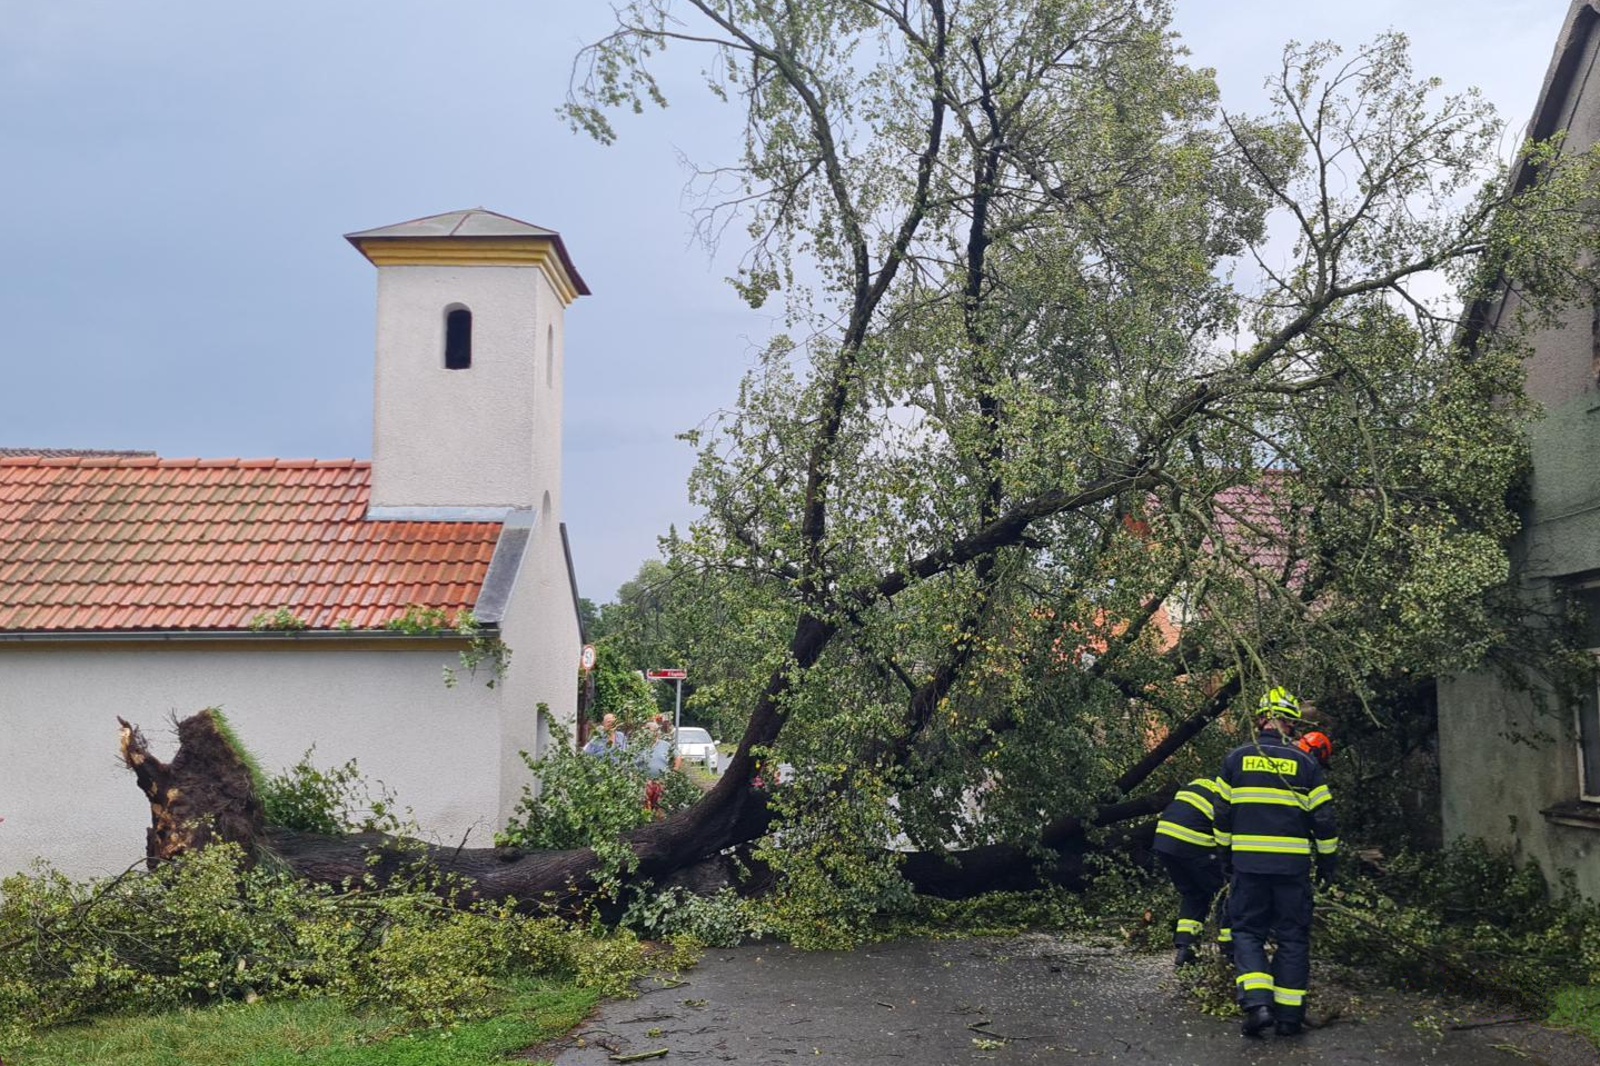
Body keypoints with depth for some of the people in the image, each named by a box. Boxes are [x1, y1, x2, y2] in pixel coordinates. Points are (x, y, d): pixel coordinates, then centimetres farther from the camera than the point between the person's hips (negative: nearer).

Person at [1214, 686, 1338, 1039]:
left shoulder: (1236, 758, 2)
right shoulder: (1305, 763, 0)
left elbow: (1222, 814, 6)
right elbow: (1323, 818, 1)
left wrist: (1226, 851, 19)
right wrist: (1327, 861, 13)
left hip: (1248, 861, 0)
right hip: (1293, 864, 0)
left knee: (1247, 931, 8)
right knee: (1293, 937, 10)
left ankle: (1257, 1003, -9)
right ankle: (1289, 1014, 11)